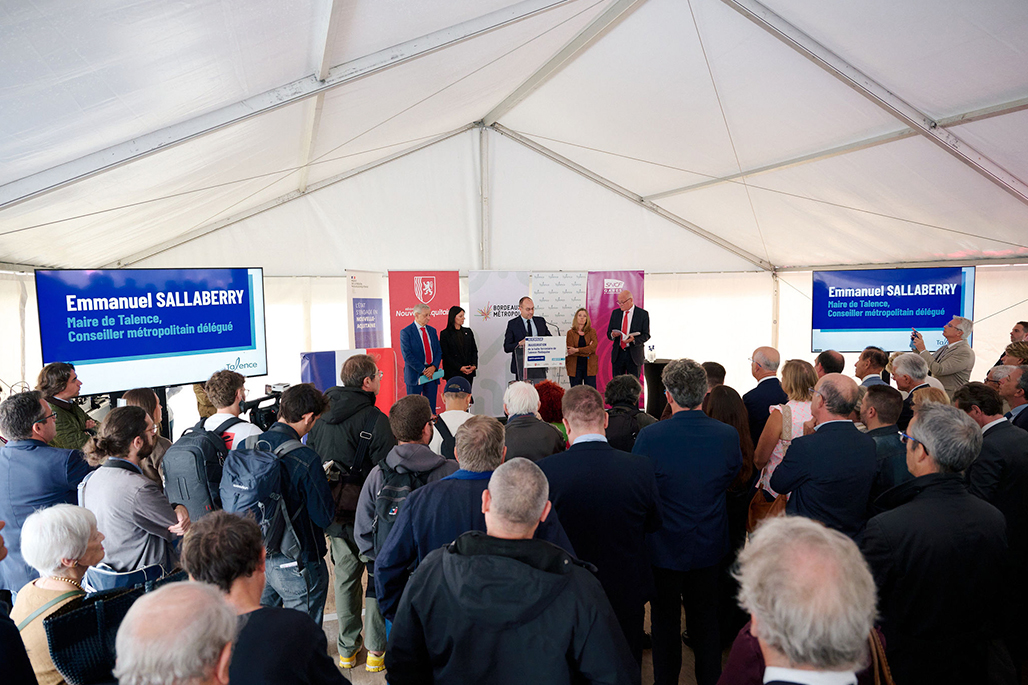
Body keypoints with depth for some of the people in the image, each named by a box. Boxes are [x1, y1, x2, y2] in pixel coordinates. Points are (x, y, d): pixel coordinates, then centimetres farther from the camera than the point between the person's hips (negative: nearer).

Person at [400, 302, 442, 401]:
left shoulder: (432, 331, 12)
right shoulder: (406, 332, -6)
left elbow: (439, 351, 10)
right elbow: (407, 356, -12)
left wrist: (433, 367, -8)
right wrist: (423, 370, -15)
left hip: (432, 374, 5)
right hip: (415, 376, -5)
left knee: (431, 407, 5)